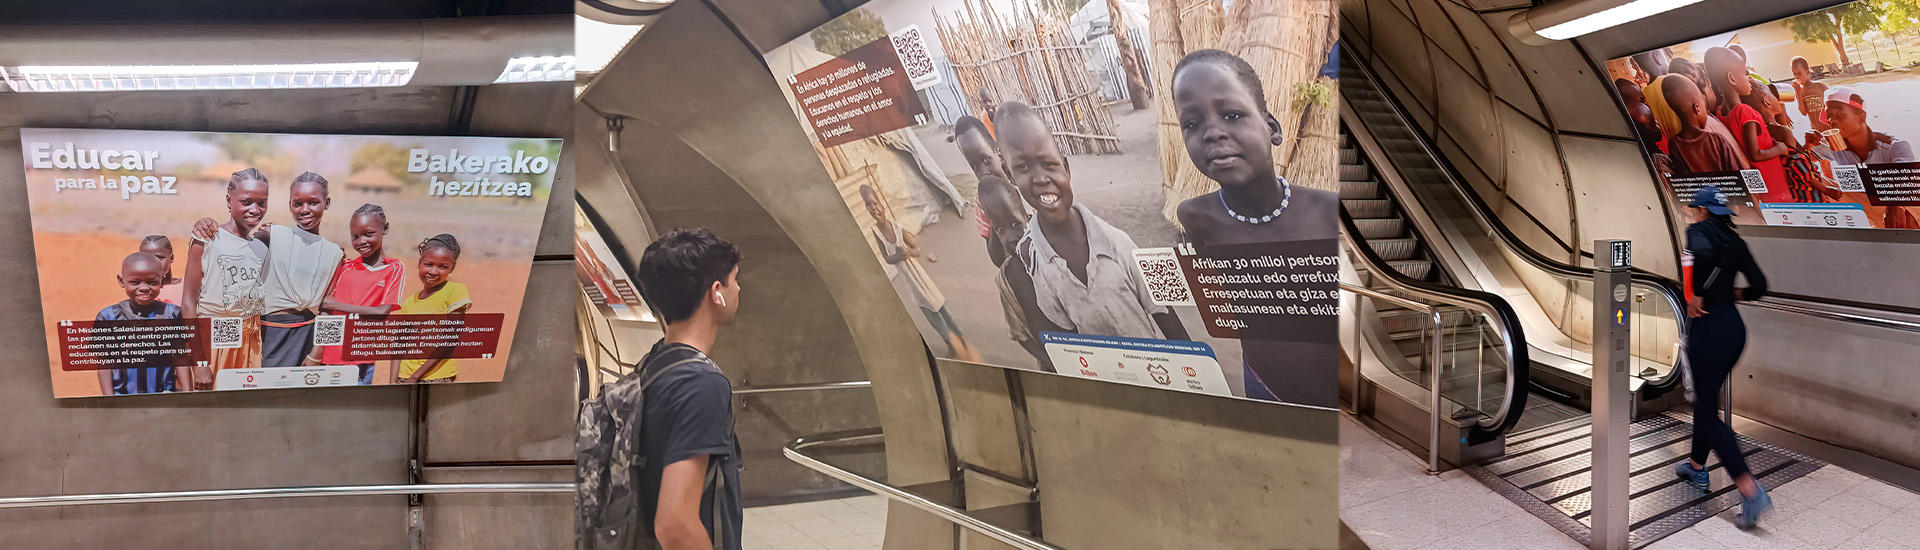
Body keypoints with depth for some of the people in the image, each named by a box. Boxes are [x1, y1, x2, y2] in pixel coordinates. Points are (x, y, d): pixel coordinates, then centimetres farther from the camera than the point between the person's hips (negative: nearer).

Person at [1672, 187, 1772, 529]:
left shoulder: (1698, 230, -8)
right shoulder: (1735, 241, 11)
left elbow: (1703, 254, -32)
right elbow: (1759, 286, 7)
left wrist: (1698, 295, -20)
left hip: (1708, 327, -8)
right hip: (1735, 327, 8)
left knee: (1708, 411, -3)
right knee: (1706, 398, 24)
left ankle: (1750, 491, -13)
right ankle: (1697, 467, 37)